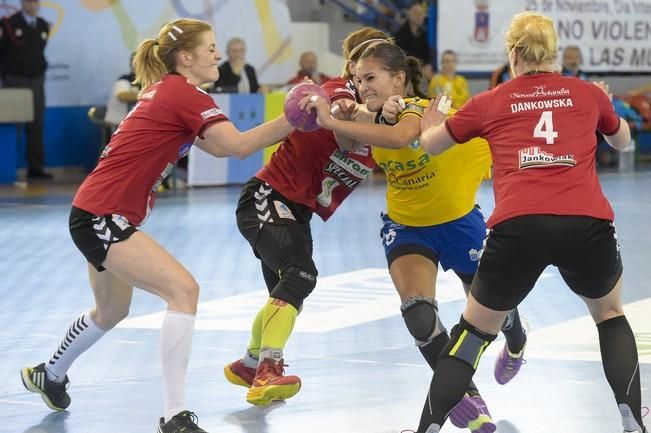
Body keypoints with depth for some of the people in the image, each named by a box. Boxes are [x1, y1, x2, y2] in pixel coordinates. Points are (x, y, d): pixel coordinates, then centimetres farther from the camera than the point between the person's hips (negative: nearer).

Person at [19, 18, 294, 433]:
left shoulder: (165, 90, 13)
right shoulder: (185, 94, -15)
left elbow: (218, 146, 13)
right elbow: (239, 146, -25)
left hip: (97, 215, 11)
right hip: (101, 217, -11)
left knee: (112, 310, 28)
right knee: (183, 289, -20)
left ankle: (49, 374, 53)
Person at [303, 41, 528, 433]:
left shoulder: (419, 109, -29)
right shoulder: (378, 122, -8)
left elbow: (400, 137, -51)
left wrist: (332, 121, -53)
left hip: (459, 222, -4)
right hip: (407, 227, 4)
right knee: (418, 314, -21)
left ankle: (516, 343, 55)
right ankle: (466, 395, -4)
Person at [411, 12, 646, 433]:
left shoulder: (490, 102, 16)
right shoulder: (588, 93, 18)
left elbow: (430, 144, 31)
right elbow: (623, 140, 39)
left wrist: (429, 124, 54)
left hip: (517, 226, -1)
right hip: (587, 224, 1)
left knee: (475, 329, 20)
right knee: (610, 313, 29)